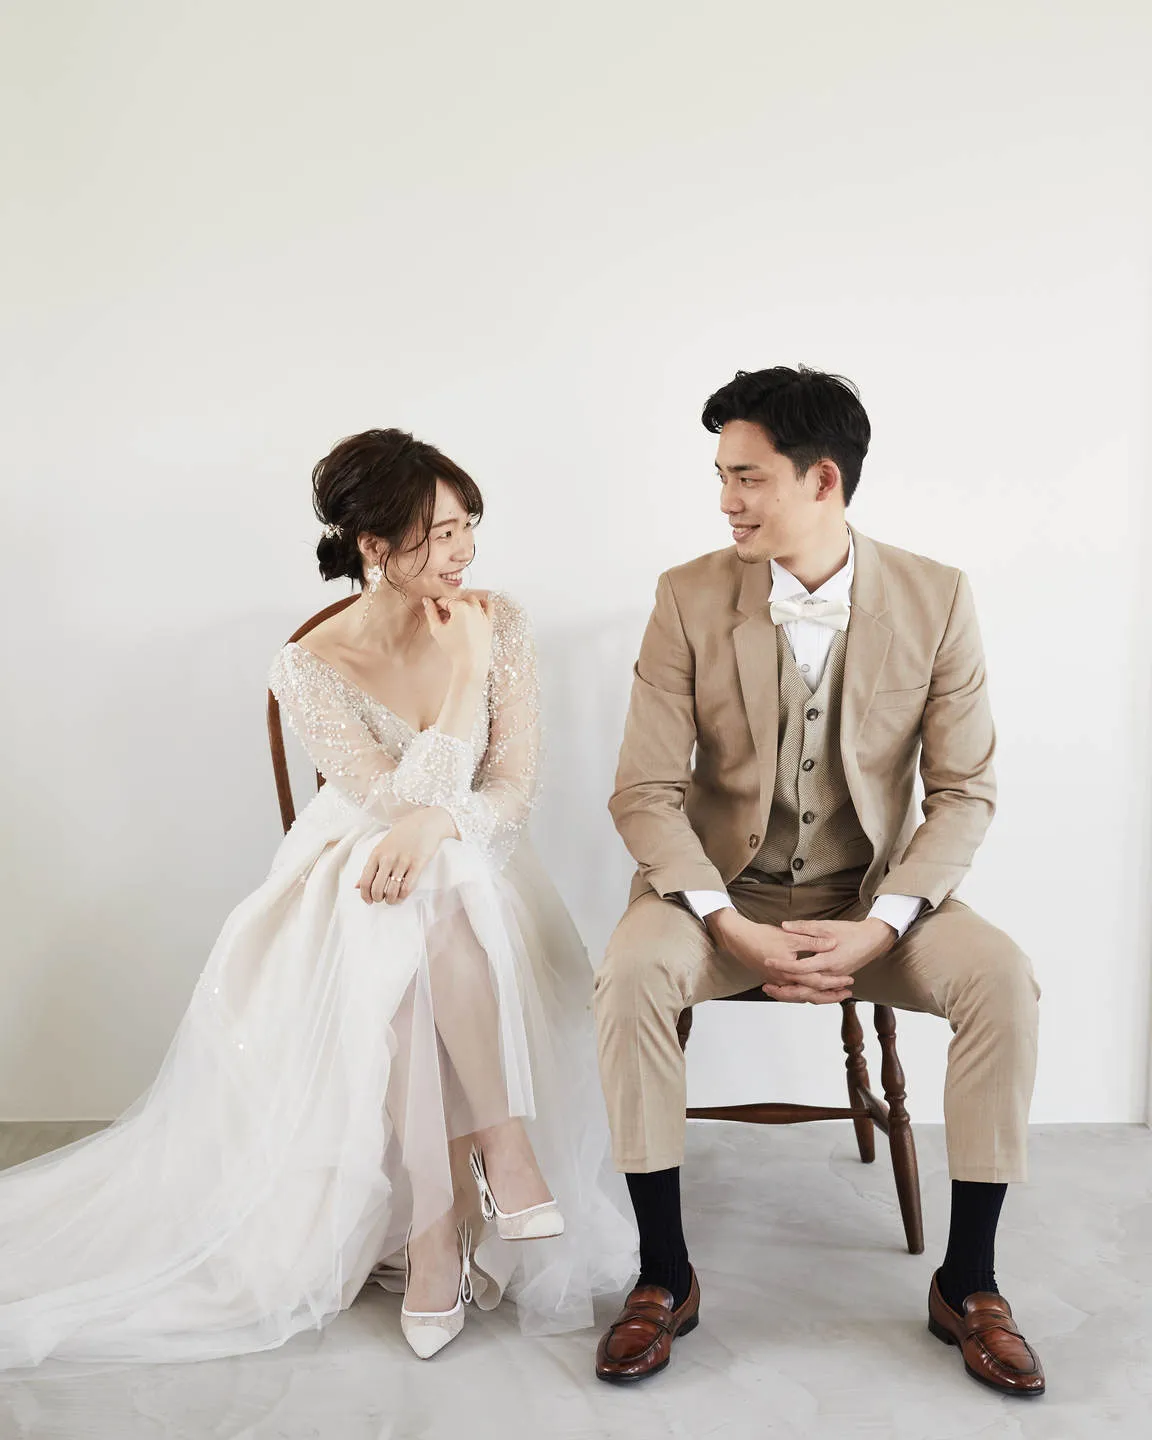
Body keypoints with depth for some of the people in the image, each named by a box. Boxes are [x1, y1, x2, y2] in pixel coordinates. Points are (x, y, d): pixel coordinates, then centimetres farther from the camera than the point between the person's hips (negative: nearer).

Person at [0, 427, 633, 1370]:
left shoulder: (499, 623, -3)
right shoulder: (312, 670, -12)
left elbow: (515, 788, -6)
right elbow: (401, 799, -20)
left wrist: (437, 821, -26)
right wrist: (467, 672, -20)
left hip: (474, 878, 2)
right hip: (356, 880, -2)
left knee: (431, 914, -34)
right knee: (412, 945, -36)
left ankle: (437, 1220, -28)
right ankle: (503, 1154, -25)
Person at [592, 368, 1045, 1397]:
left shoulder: (936, 599, -7)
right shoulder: (691, 597, -8)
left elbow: (965, 792, -6)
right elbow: (645, 792, -10)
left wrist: (877, 929, -20)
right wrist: (739, 932, -22)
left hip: (874, 893, 1)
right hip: (724, 889, 0)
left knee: (1003, 978, -25)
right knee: (630, 973, -30)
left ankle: (967, 1282, -7)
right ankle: (666, 1276, -13)